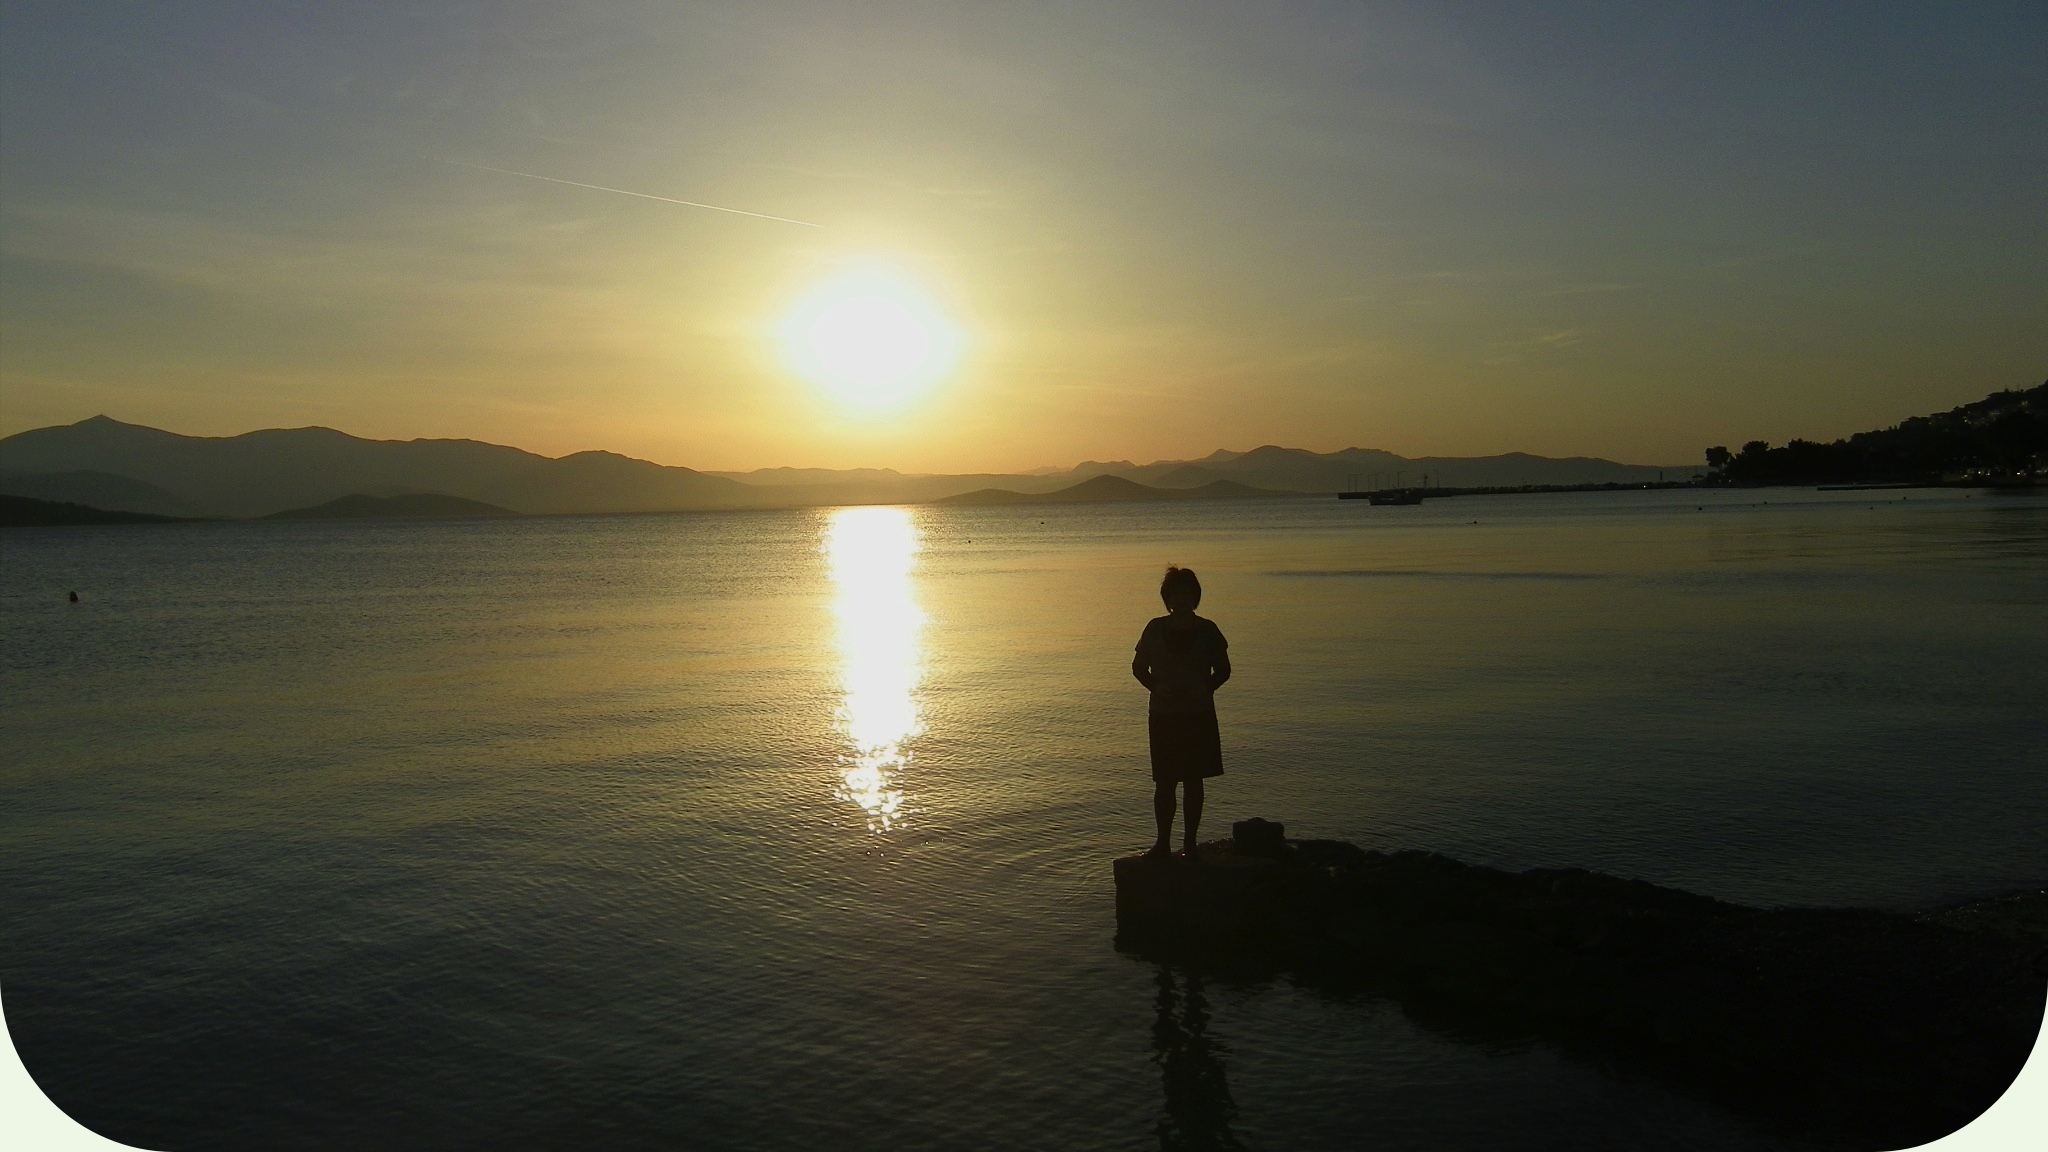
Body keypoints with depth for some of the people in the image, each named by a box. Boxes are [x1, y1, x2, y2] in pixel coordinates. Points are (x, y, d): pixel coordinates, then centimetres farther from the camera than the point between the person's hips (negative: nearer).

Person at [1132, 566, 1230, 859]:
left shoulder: (1207, 630, 0)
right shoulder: (1155, 629, 1)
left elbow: (1223, 670, 7)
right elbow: (1139, 667, 7)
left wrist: (1206, 688, -12)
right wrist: (1157, 686, -11)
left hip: (1199, 716, 0)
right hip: (1163, 714, 0)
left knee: (1193, 781, 4)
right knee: (1164, 782, 0)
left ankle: (1189, 842, 13)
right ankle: (1163, 841, 11)